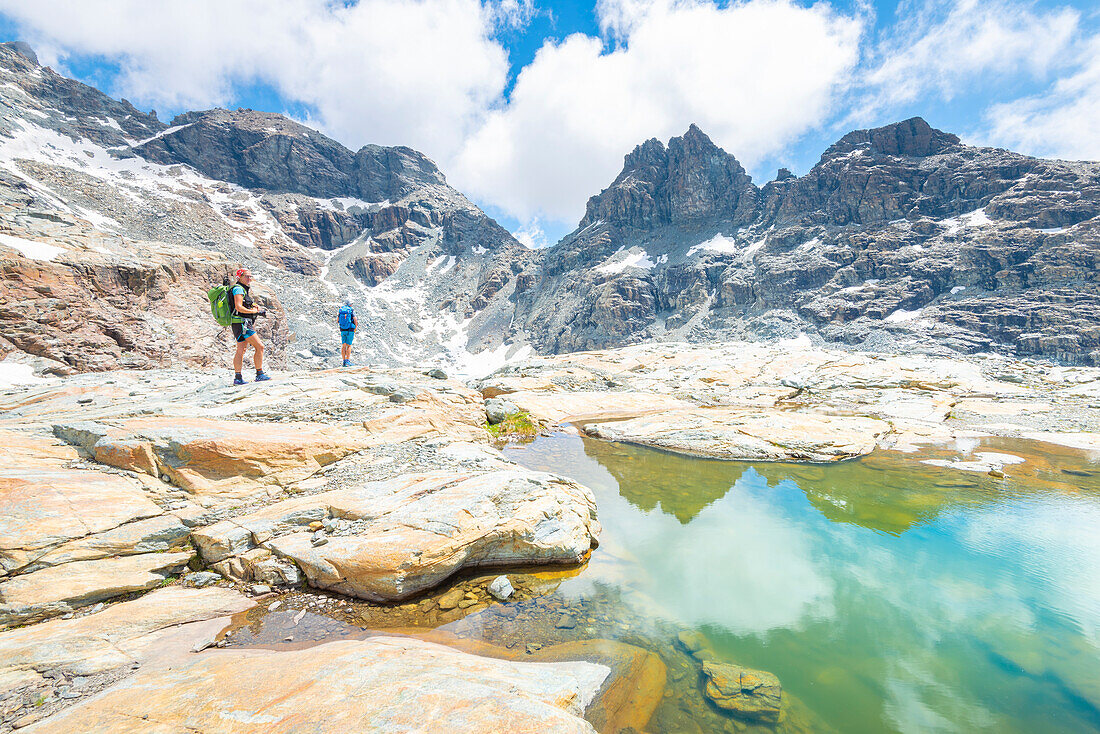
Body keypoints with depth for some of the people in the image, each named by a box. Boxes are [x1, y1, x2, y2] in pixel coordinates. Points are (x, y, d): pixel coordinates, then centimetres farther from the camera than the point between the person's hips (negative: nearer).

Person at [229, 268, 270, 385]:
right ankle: (260, 374, -2)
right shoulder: (238, 289, -10)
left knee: (241, 350, 9)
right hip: (242, 323, -10)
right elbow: (239, 307, -20)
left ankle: (238, 378, 10)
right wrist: (255, 311, -13)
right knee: (259, 347, -7)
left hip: (244, 324, 10)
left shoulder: (242, 289, 20)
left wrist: (259, 310, 8)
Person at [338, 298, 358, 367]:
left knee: (343, 346, 9)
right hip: (350, 331, -4)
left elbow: (337, 321, 8)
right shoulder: (352, 310, -8)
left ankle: (344, 361, 10)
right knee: (349, 346, 3)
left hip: (342, 330, 4)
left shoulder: (341, 310, 5)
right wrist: (355, 328, -2)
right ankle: (347, 361, -2)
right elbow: (355, 320, -18)